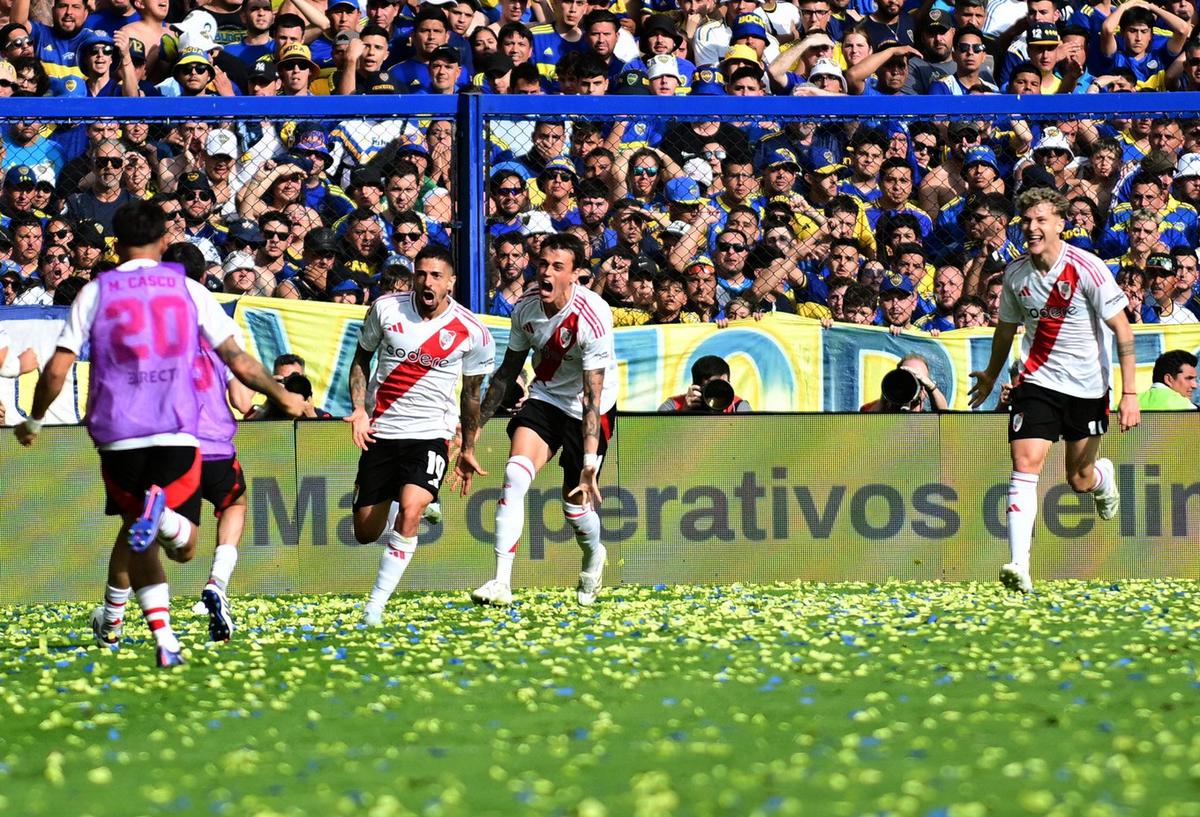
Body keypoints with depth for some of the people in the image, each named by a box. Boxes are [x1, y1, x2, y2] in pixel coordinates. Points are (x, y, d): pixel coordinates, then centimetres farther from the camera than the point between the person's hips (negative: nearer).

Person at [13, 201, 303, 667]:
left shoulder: (96, 292, 6)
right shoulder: (188, 290, 7)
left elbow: (56, 371, 2)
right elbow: (238, 361, 7)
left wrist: (34, 422, 19)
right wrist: (282, 397, 22)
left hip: (118, 435, 0)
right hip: (177, 434, 0)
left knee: (136, 532, 19)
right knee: (182, 547, 7)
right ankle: (161, 515, -28)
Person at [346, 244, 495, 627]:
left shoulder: (472, 333, -5)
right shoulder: (386, 309, -3)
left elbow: (472, 394, 10)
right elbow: (361, 358, 12)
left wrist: (468, 449, 14)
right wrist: (359, 409, -3)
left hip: (431, 433, -2)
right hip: (380, 432, 2)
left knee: (410, 510, -27)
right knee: (365, 533, 5)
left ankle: (375, 606, -18)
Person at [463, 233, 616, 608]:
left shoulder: (592, 317, -27)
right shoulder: (526, 308, -10)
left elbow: (593, 397, -28)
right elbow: (507, 373, 5)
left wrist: (590, 465, -34)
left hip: (590, 409, -4)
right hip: (545, 397, 4)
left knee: (575, 503, 1)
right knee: (515, 474, -21)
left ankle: (594, 555, 39)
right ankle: (501, 581, -23)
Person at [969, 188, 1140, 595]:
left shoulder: (1087, 268, -15)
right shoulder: (1015, 273, -1)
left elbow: (1122, 331, -12)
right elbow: (1007, 328, 18)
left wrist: (1129, 394, -17)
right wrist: (991, 376, 31)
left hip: (1087, 386, -2)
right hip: (1037, 382, 2)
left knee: (1080, 480, 8)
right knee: (1024, 463, -18)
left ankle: (1103, 476, 48)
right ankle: (1019, 568, -24)